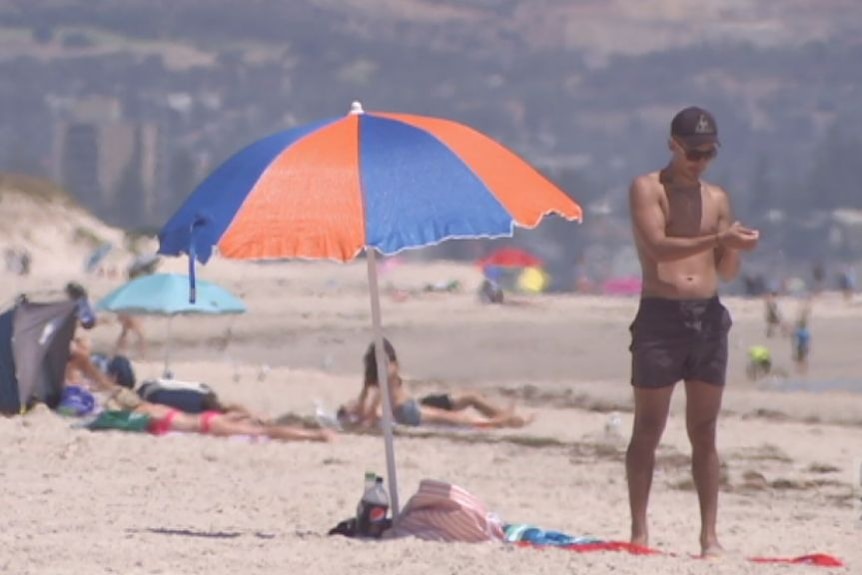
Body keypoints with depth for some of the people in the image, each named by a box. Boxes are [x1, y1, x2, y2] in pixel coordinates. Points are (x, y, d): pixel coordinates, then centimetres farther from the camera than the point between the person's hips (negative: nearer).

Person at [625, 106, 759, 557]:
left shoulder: (717, 199, 14)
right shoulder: (647, 189, 0)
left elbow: (727, 272, 13)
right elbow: (658, 246, -16)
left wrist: (734, 248, -9)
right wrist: (720, 239, -23)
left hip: (708, 317, 4)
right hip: (661, 316, -4)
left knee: (704, 432, 4)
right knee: (648, 430, -2)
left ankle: (709, 535, 3)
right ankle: (639, 530, 1)